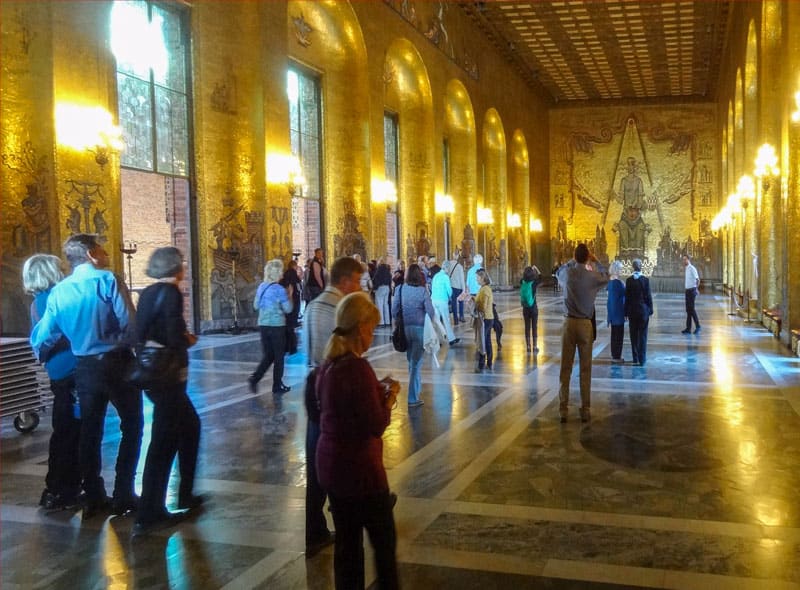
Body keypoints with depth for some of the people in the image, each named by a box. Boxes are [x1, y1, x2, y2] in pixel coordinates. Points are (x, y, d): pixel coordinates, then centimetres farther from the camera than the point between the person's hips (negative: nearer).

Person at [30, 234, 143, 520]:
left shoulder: (58, 291, 3)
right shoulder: (107, 280, -12)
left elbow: (43, 337, 5)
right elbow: (130, 324, -19)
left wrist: (44, 357, 26)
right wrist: (132, 348, 1)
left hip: (85, 368, 5)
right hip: (117, 364, -5)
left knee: (90, 431, 15)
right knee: (131, 427, 9)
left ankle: (94, 498, 23)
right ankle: (123, 496, 9)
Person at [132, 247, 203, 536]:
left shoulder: (148, 293, 9)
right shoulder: (171, 293, -15)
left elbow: (141, 333, 11)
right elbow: (174, 337, -21)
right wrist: (189, 340, -1)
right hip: (168, 374, -9)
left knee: (190, 425, 22)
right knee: (164, 441, -3)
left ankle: (186, 495, 30)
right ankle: (148, 516, 1)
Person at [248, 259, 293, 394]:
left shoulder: (261, 287, 6)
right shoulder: (279, 289, -14)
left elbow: (256, 306, 16)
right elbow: (288, 309, -11)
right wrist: (289, 296, 2)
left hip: (263, 325, 6)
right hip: (277, 325, -6)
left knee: (268, 355, 15)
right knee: (279, 356, 7)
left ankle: (254, 377, -2)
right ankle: (277, 385, 13)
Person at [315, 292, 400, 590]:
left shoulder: (329, 364, 4)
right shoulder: (357, 367, -23)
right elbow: (377, 425, -22)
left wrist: (377, 389, 7)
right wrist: (391, 395, -7)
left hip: (331, 465, 8)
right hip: (359, 468, -8)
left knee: (347, 541, 16)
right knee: (384, 542, 9)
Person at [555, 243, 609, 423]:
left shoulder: (567, 273, -3)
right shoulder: (592, 276, -7)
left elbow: (558, 272, 22)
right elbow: (606, 277, 16)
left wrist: (574, 261, 23)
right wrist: (595, 261, 22)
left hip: (569, 323, 1)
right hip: (585, 324, -1)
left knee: (565, 368, 5)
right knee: (585, 369, 5)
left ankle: (563, 409, 6)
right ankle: (585, 410, 8)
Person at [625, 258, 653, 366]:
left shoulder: (629, 280, -5)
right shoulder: (645, 280, -8)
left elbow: (627, 297, -2)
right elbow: (648, 296, -5)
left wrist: (626, 311, 5)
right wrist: (650, 310, 4)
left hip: (632, 310, 1)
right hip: (643, 310, -1)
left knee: (634, 335, 9)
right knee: (643, 335, 4)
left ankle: (635, 359, 12)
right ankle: (642, 359, 4)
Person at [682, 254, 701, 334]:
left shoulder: (692, 269, -13)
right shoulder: (685, 269, 12)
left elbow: (698, 279, -19)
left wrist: (697, 289, -19)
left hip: (692, 290, -8)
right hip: (687, 290, 8)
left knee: (691, 309, -7)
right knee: (688, 309, 8)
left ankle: (697, 326, 8)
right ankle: (688, 328, 11)